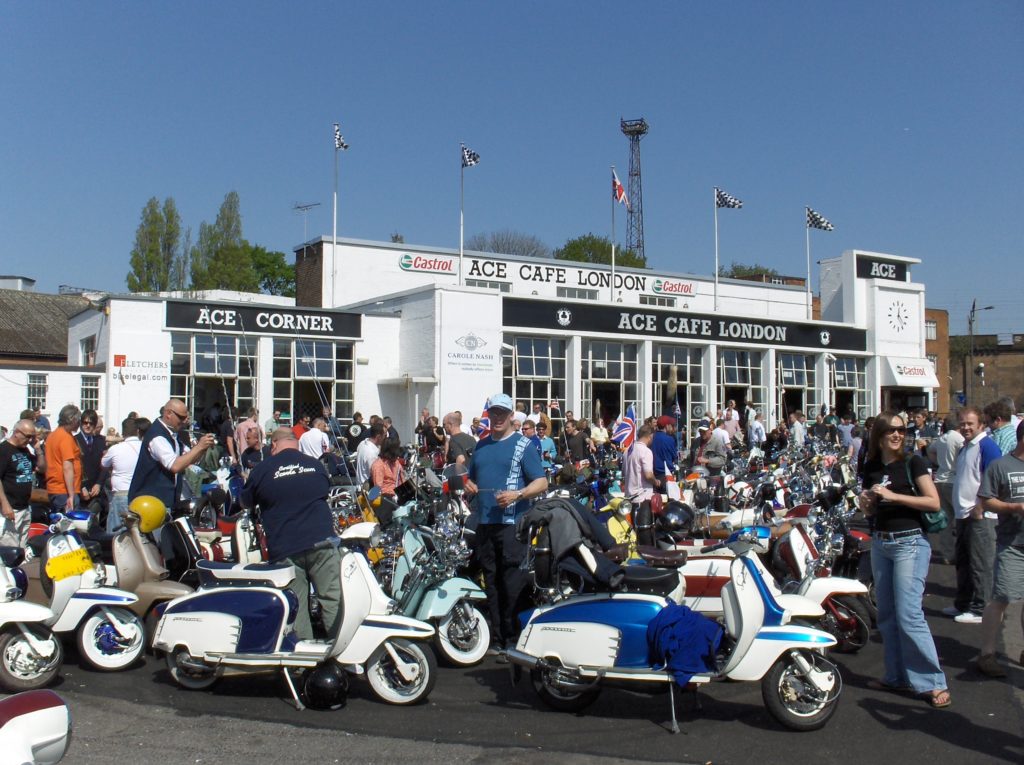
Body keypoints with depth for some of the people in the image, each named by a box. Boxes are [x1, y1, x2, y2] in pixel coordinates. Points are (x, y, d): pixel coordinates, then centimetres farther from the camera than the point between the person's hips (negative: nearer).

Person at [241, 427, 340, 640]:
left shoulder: (262, 470, 1)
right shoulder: (316, 465, 9)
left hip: (284, 550, -1)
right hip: (322, 543, 1)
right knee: (333, 600, 4)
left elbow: (246, 502, 14)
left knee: (296, 607, 6)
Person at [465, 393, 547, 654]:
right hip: (484, 523, 6)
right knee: (491, 583, 9)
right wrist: (468, 485, 5)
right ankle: (495, 638, 17)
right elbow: (471, 476, 28)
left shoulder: (523, 445, 0)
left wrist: (517, 494, -20)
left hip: (512, 523, -6)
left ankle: (513, 639, 1)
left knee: (512, 586, -6)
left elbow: (541, 482, -5)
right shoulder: (481, 445, 17)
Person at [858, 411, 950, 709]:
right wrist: (866, 501, -2)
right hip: (880, 543, 6)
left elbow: (934, 502, -13)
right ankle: (896, 676, 19)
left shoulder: (913, 462, -6)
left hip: (910, 542, -6)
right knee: (886, 615, 10)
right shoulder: (871, 467, 10)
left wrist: (893, 495, -19)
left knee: (909, 615, -11)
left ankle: (933, 682, -4)